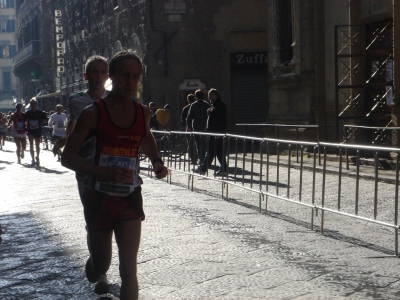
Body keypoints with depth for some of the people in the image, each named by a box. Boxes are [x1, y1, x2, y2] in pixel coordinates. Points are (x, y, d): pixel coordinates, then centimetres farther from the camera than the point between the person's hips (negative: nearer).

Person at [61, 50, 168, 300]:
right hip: (99, 198, -2)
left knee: (129, 268, -8)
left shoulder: (143, 113, 1)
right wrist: (106, 172, -29)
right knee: (100, 265, 13)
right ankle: (93, 272, 50)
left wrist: (157, 162, 5)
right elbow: (68, 157, -14)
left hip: (130, 198, 2)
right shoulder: (94, 113, -11)